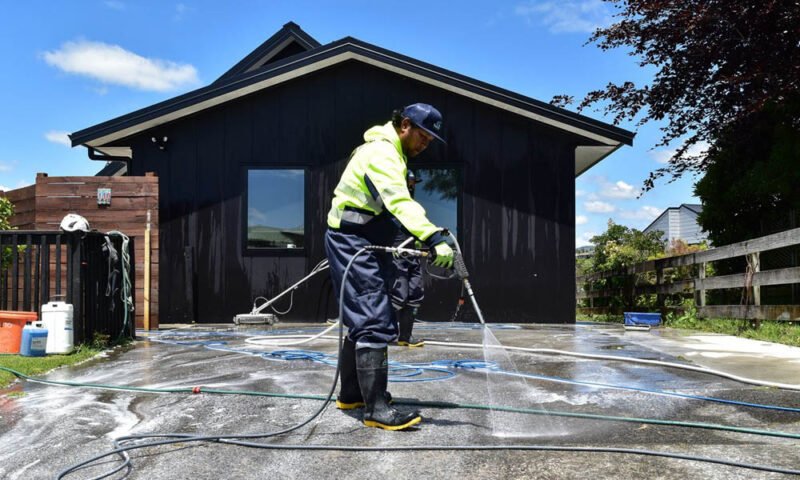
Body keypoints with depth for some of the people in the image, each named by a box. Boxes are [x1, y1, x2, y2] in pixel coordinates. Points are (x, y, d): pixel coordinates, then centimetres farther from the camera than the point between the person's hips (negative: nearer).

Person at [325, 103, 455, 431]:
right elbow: (400, 203, -33)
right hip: (352, 244, -11)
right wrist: (434, 237, -44)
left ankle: (351, 394, 29)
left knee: (363, 320, 17)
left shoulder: (391, 153, 18)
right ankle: (376, 409, -11)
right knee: (375, 324, -14)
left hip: (364, 244, 11)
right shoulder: (381, 152, -17)